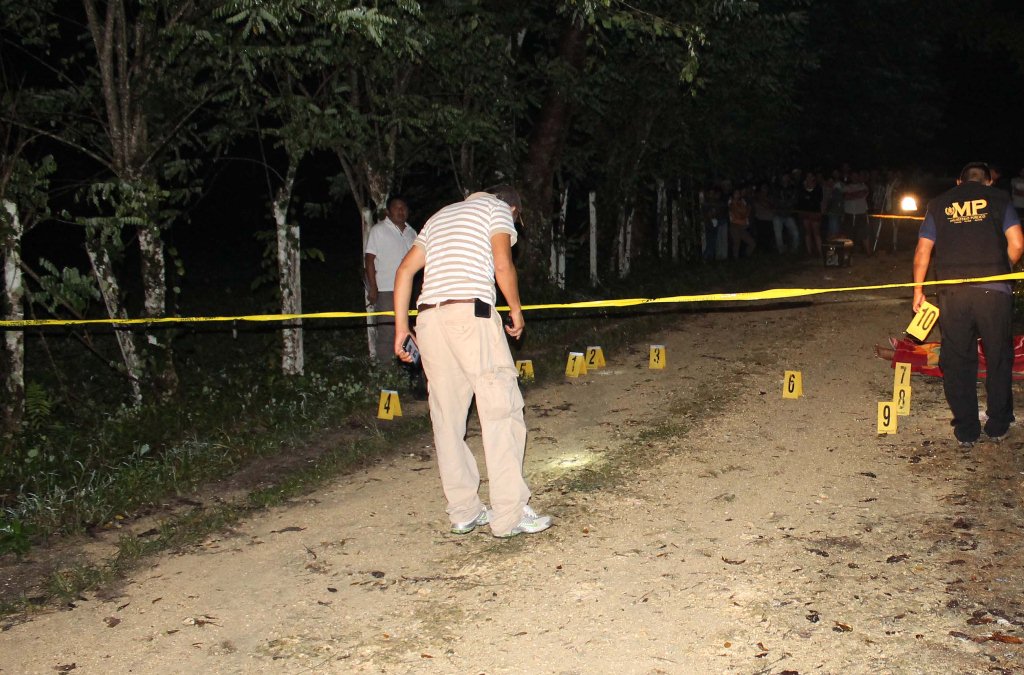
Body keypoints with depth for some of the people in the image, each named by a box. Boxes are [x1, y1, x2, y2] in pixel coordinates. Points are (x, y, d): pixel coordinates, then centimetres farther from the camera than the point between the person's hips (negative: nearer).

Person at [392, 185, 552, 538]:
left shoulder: (440, 216, 30)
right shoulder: (498, 208, 13)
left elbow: (405, 270, 21)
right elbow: (503, 266, -3)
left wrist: (401, 326, 18)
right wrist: (516, 311, 11)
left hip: (428, 316, 7)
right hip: (470, 311, -6)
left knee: (447, 416, 9)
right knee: (501, 408, -4)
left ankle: (464, 512, 13)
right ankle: (510, 515, -5)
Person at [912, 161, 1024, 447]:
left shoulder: (939, 203, 14)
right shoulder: (998, 198, 9)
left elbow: (922, 252, 9)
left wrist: (918, 290, 16)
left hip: (952, 292, 1)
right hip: (993, 291, -1)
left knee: (957, 361, 9)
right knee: (998, 358, 13)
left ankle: (966, 431, 14)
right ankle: (998, 426, 21)